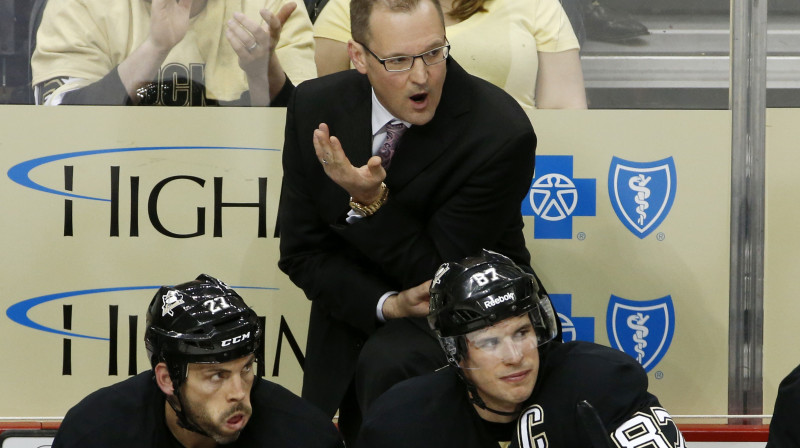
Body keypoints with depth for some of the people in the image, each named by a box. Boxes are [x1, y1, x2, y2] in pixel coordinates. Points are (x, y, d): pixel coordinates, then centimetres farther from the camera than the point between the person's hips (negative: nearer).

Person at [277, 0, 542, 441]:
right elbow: (302, 253, -4)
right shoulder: (314, 108, -10)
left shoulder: (501, 134, -23)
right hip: (356, 314, 4)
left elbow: (439, 274, -16)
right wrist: (386, 304, -20)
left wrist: (372, 200, -31)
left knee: (390, 362, -32)